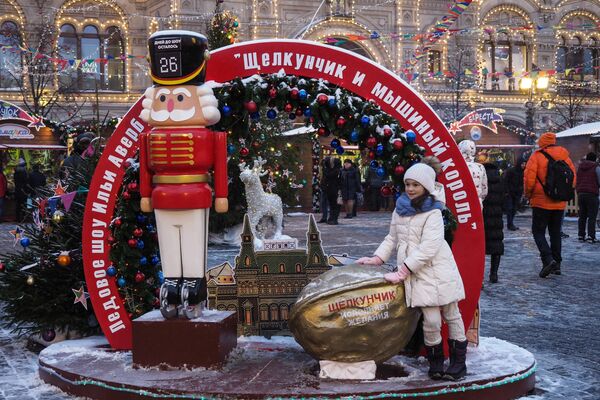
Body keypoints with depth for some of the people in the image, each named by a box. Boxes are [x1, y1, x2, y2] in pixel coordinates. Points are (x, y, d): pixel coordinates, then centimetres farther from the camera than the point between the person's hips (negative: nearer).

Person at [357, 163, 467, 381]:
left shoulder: (433, 214, -11)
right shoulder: (400, 210, 8)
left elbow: (427, 249, -19)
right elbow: (393, 238, 19)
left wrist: (402, 272, -21)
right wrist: (377, 258, 7)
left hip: (439, 271, -3)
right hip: (418, 274, 3)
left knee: (452, 316, 8)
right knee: (431, 321, -3)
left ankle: (458, 362, 20)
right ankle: (435, 361, 14)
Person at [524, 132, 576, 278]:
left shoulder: (536, 156, -9)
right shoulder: (564, 156, 6)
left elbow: (529, 178, -13)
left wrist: (528, 194, 3)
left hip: (541, 202, -5)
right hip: (560, 203, 5)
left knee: (538, 232, 2)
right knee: (556, 233, 15)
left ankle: (548, 259, -17)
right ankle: (556, 264, 15)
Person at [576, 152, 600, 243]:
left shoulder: (580, 167, 13)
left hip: (581, 194, 6)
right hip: (592, 194, -5)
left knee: (582, 216, 10)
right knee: (592, 216, -4)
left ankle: (581, 235, 8)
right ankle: (591, 236, -10)